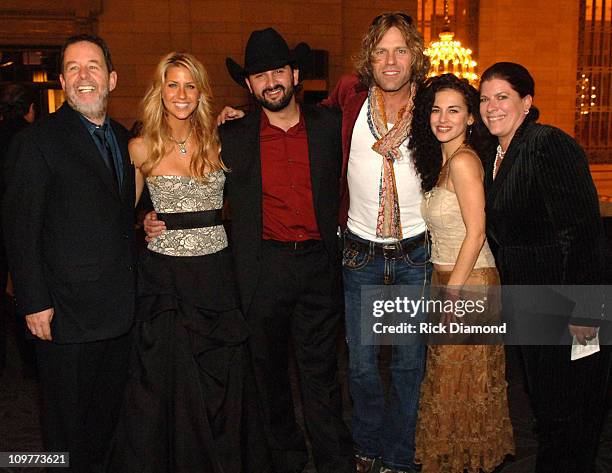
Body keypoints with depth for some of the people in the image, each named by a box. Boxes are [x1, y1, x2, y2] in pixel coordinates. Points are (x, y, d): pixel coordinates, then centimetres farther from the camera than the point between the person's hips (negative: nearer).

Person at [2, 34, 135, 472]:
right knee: (68, 422, 10)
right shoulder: (38, 140, -10)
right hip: (66, 311, -6)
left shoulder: (122, 138, 11)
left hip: (119, 309, 6)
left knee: (108, 411, 19)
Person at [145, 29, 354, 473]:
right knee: (270, 370, 12)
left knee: (320, 370, 4)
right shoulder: (232, 137, 2)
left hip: (319, 265, 0)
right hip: (263, 267, 0)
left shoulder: (329, 125, 4)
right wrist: (156, 219, -3)